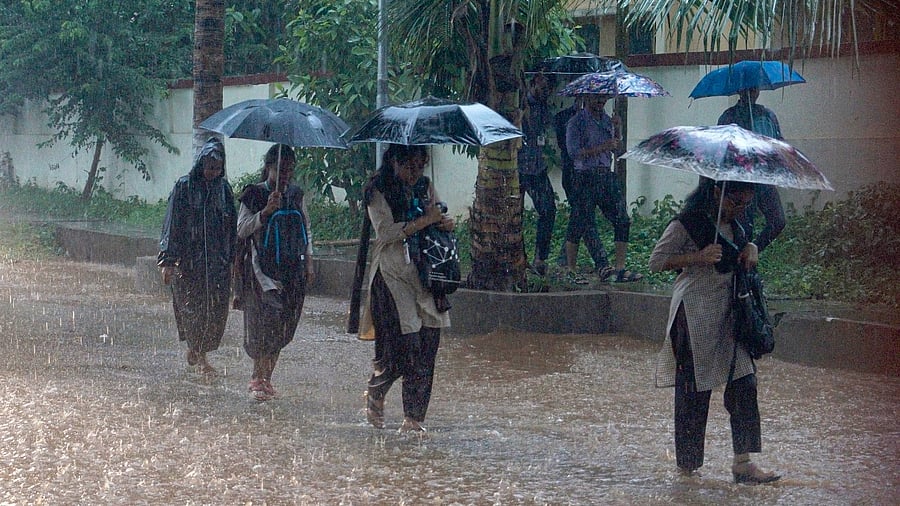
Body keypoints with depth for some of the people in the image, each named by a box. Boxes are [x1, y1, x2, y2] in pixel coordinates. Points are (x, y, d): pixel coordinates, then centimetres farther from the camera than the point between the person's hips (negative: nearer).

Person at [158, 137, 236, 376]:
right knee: (193, 307, -4)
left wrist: (232, 257, 10)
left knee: (217, 308, 1)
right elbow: (172, 224, -5)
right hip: (189, 259, -4)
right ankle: (200, 357, 1)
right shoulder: (184, 187, -4)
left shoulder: (224, 188, 8)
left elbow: (232, 226, 13)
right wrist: (168, 261, -9)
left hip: (218, 259, 4)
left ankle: (195, 349, 18)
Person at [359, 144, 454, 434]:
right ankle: (375, 394, 20)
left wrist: (445, 224, -4)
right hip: (392, 276, -5)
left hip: (426, 274, 5)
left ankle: (414, 418, 4)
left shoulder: (426, 188, 14)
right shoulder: (379, 192, -4)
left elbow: (438, 223, 20)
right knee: (401, 345, -10)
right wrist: (425, 220, -19)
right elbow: (386, 231, -15)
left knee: (426, 347, -1)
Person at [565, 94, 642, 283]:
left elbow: (617, 149, 18)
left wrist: (616, 131, 1)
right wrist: (602, 148, -19)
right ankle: (570, 270, 2)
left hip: (606, 175, 6)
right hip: (585, 178, -6)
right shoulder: (576, 122, -4)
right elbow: (574, 152, -14)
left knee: (623, 221, -4)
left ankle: (620, 269, -4)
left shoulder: (607, 120, 16)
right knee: (581, 224, -5)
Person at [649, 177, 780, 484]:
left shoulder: (732, 224, 13)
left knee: (743, 383, -2)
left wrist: (751, 247, 7)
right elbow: (656, 261, -10)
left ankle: (743, 462, -2)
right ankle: (687, 465, 11)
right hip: (696, 314, -7)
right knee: (695, 389, -1)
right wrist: (698, 257, -22)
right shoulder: (686, 224, -10)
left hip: (730, 314, 7)